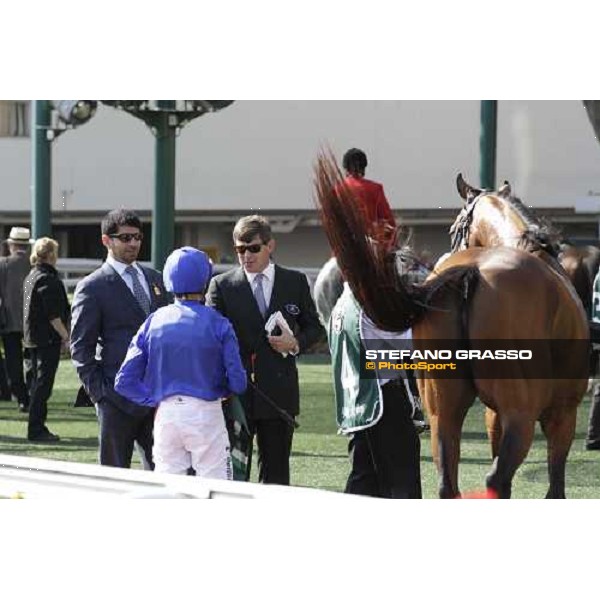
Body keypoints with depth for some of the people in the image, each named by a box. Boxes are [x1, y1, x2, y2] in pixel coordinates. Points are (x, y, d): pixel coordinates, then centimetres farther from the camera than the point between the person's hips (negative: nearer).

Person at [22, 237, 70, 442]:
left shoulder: (30, 277, 14)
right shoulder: (47, 279, -16)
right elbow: (53, 315, -20)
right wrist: (66, 336, -13)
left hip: (32, 338, 10)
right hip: (48, 338, -10)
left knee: (37, 382, 14)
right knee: (43, 384, -6)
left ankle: (37, 428, 19)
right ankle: (36, 429, -5)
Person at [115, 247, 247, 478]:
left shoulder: (153, 322, 2)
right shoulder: (218, 324, -6)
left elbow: (125, 381, -1)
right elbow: (238, 383, -6)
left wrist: (155, 400, 7)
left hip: (166, 415, 3)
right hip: (206, 414, -3)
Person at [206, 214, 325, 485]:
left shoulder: (295, 282, 8)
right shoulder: (222, 285, 3)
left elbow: (315, 328, 16)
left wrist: (296, 343, -6)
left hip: (279, 394, 2)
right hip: (235, 395, -2)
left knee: (276, 473, 5)